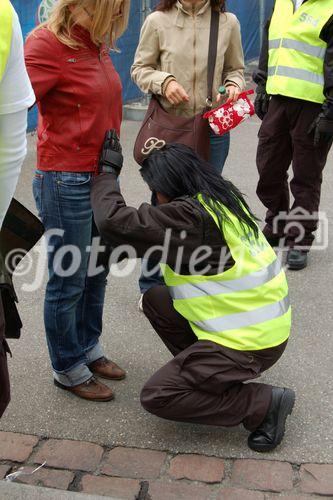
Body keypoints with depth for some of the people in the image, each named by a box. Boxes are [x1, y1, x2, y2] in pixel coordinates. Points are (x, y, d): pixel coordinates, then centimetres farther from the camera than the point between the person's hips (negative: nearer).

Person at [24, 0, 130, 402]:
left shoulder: (97, 44, 9)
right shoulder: (48, 44, -15)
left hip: (101, 176, 8)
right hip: (66, 182, -8)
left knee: (96, 271, 19)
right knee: (68, 281, 6)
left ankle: (89, 348, 39)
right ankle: (68, 369, 25)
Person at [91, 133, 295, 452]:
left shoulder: (191, 216, -24)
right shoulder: (224, 199, 5)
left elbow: (113, 220, -23)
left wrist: (107, 171, -8)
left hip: (248, 344, -9)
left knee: (156, 397, -2)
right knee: (155, 300, 16)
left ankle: (264, 403, 0)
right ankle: (206, 374, 17)